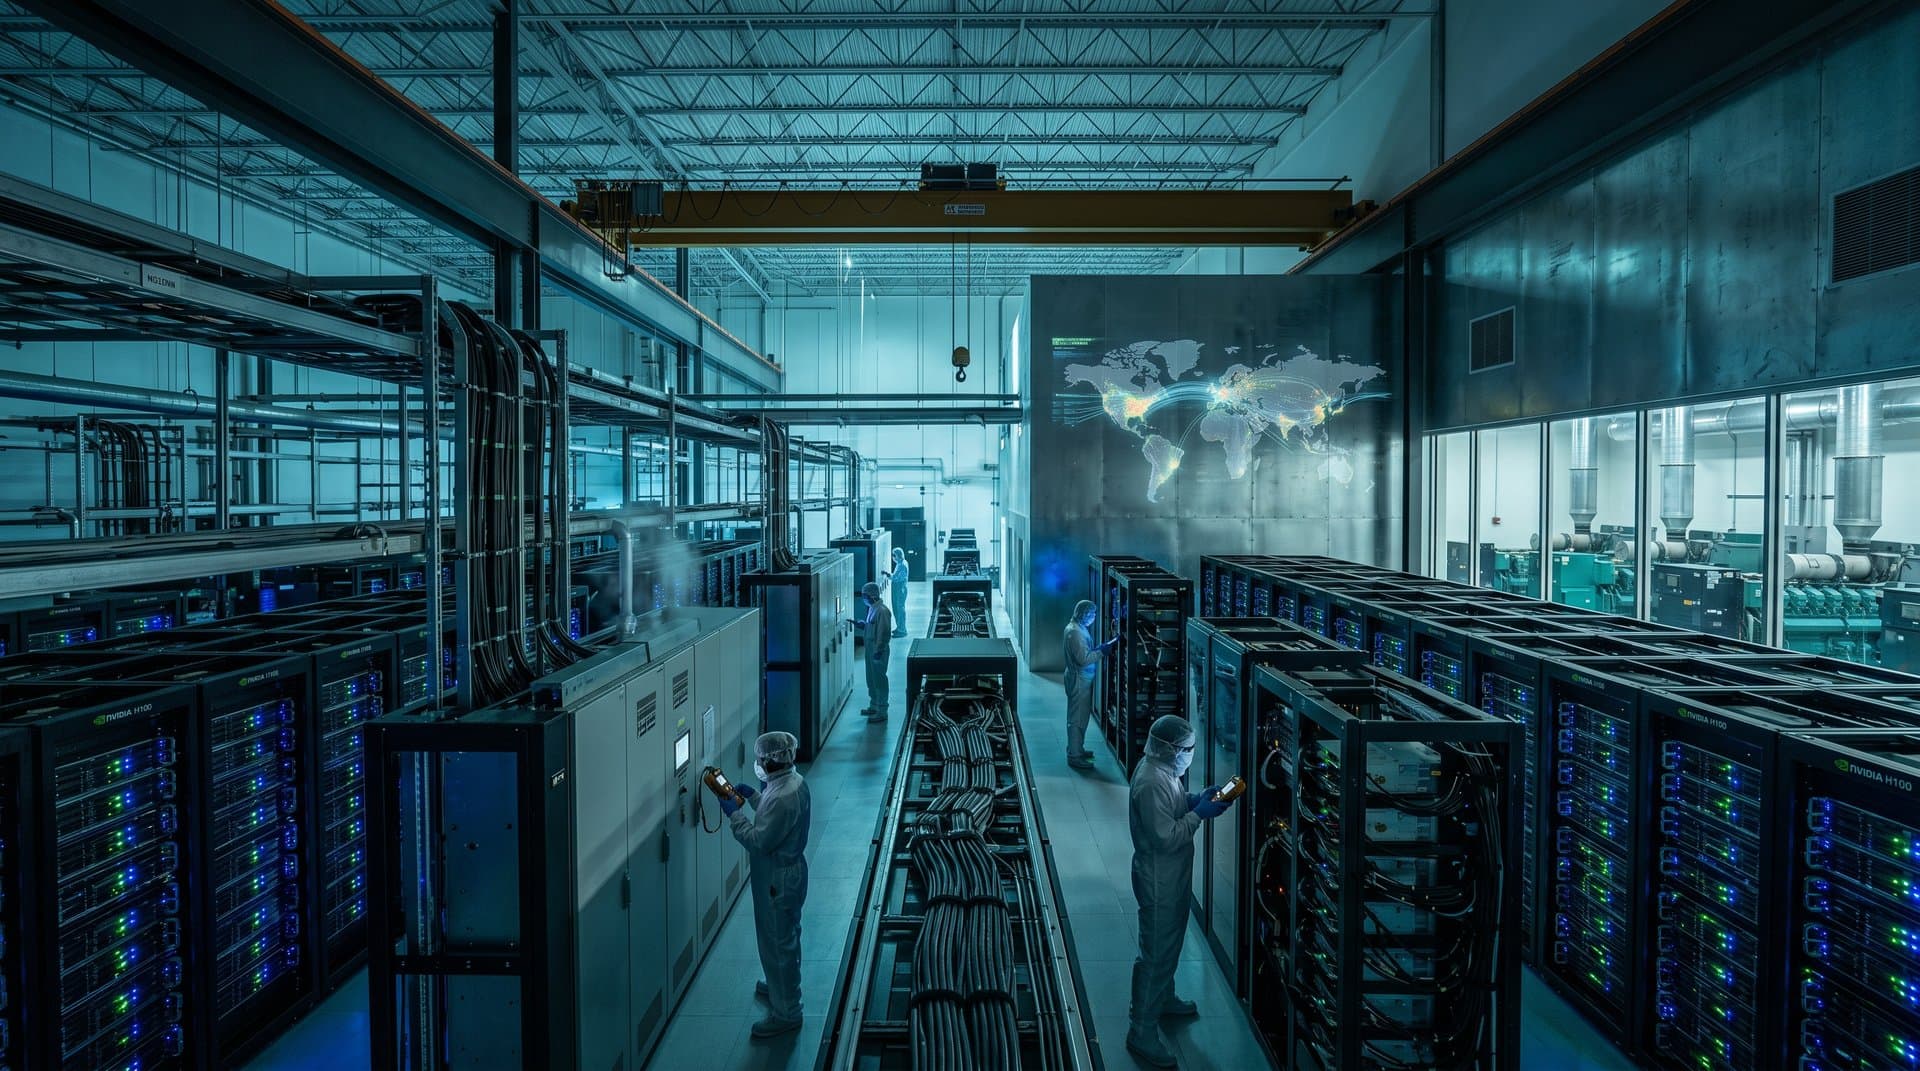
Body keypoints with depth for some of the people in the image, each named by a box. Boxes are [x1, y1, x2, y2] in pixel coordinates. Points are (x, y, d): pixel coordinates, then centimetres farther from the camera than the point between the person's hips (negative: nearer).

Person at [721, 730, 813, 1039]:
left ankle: (786, 1012, 20)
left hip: (778, 880, -10)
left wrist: (734, 813, -20)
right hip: (788, 871, 10)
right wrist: (753, 795, 6)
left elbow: (759, 841, -28)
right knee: (785, 938, 27)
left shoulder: (783, 797, -32)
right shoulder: (794, 781, -2)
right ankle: (780, 987, 46)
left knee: (778, 944, 5)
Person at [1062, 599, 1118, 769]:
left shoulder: (1078, 628, 11)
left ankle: (1077, 749, 32)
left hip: (1083, 678, 11)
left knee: (1082, 716, 20)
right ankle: (1074, 757, 2)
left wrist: (1100, 647, 6)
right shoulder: (1075, 631, -22)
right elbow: (1084, 658, -25)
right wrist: (1102, 651, -20)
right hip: (1079, 679, -11)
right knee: (1077, 718, -4)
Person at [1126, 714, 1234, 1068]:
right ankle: (1141, 1033, 11)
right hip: (1159, 881, -10)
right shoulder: (1152, 782, -30)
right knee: (1156, 952, 0)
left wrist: (1196, 799, 0)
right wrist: (1200, 813, -22)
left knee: (1170, 942, 27)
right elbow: (1167, 838, -30)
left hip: (1172, 876, 10)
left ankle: (1164, 999, 48)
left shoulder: (1162, 769, 1)